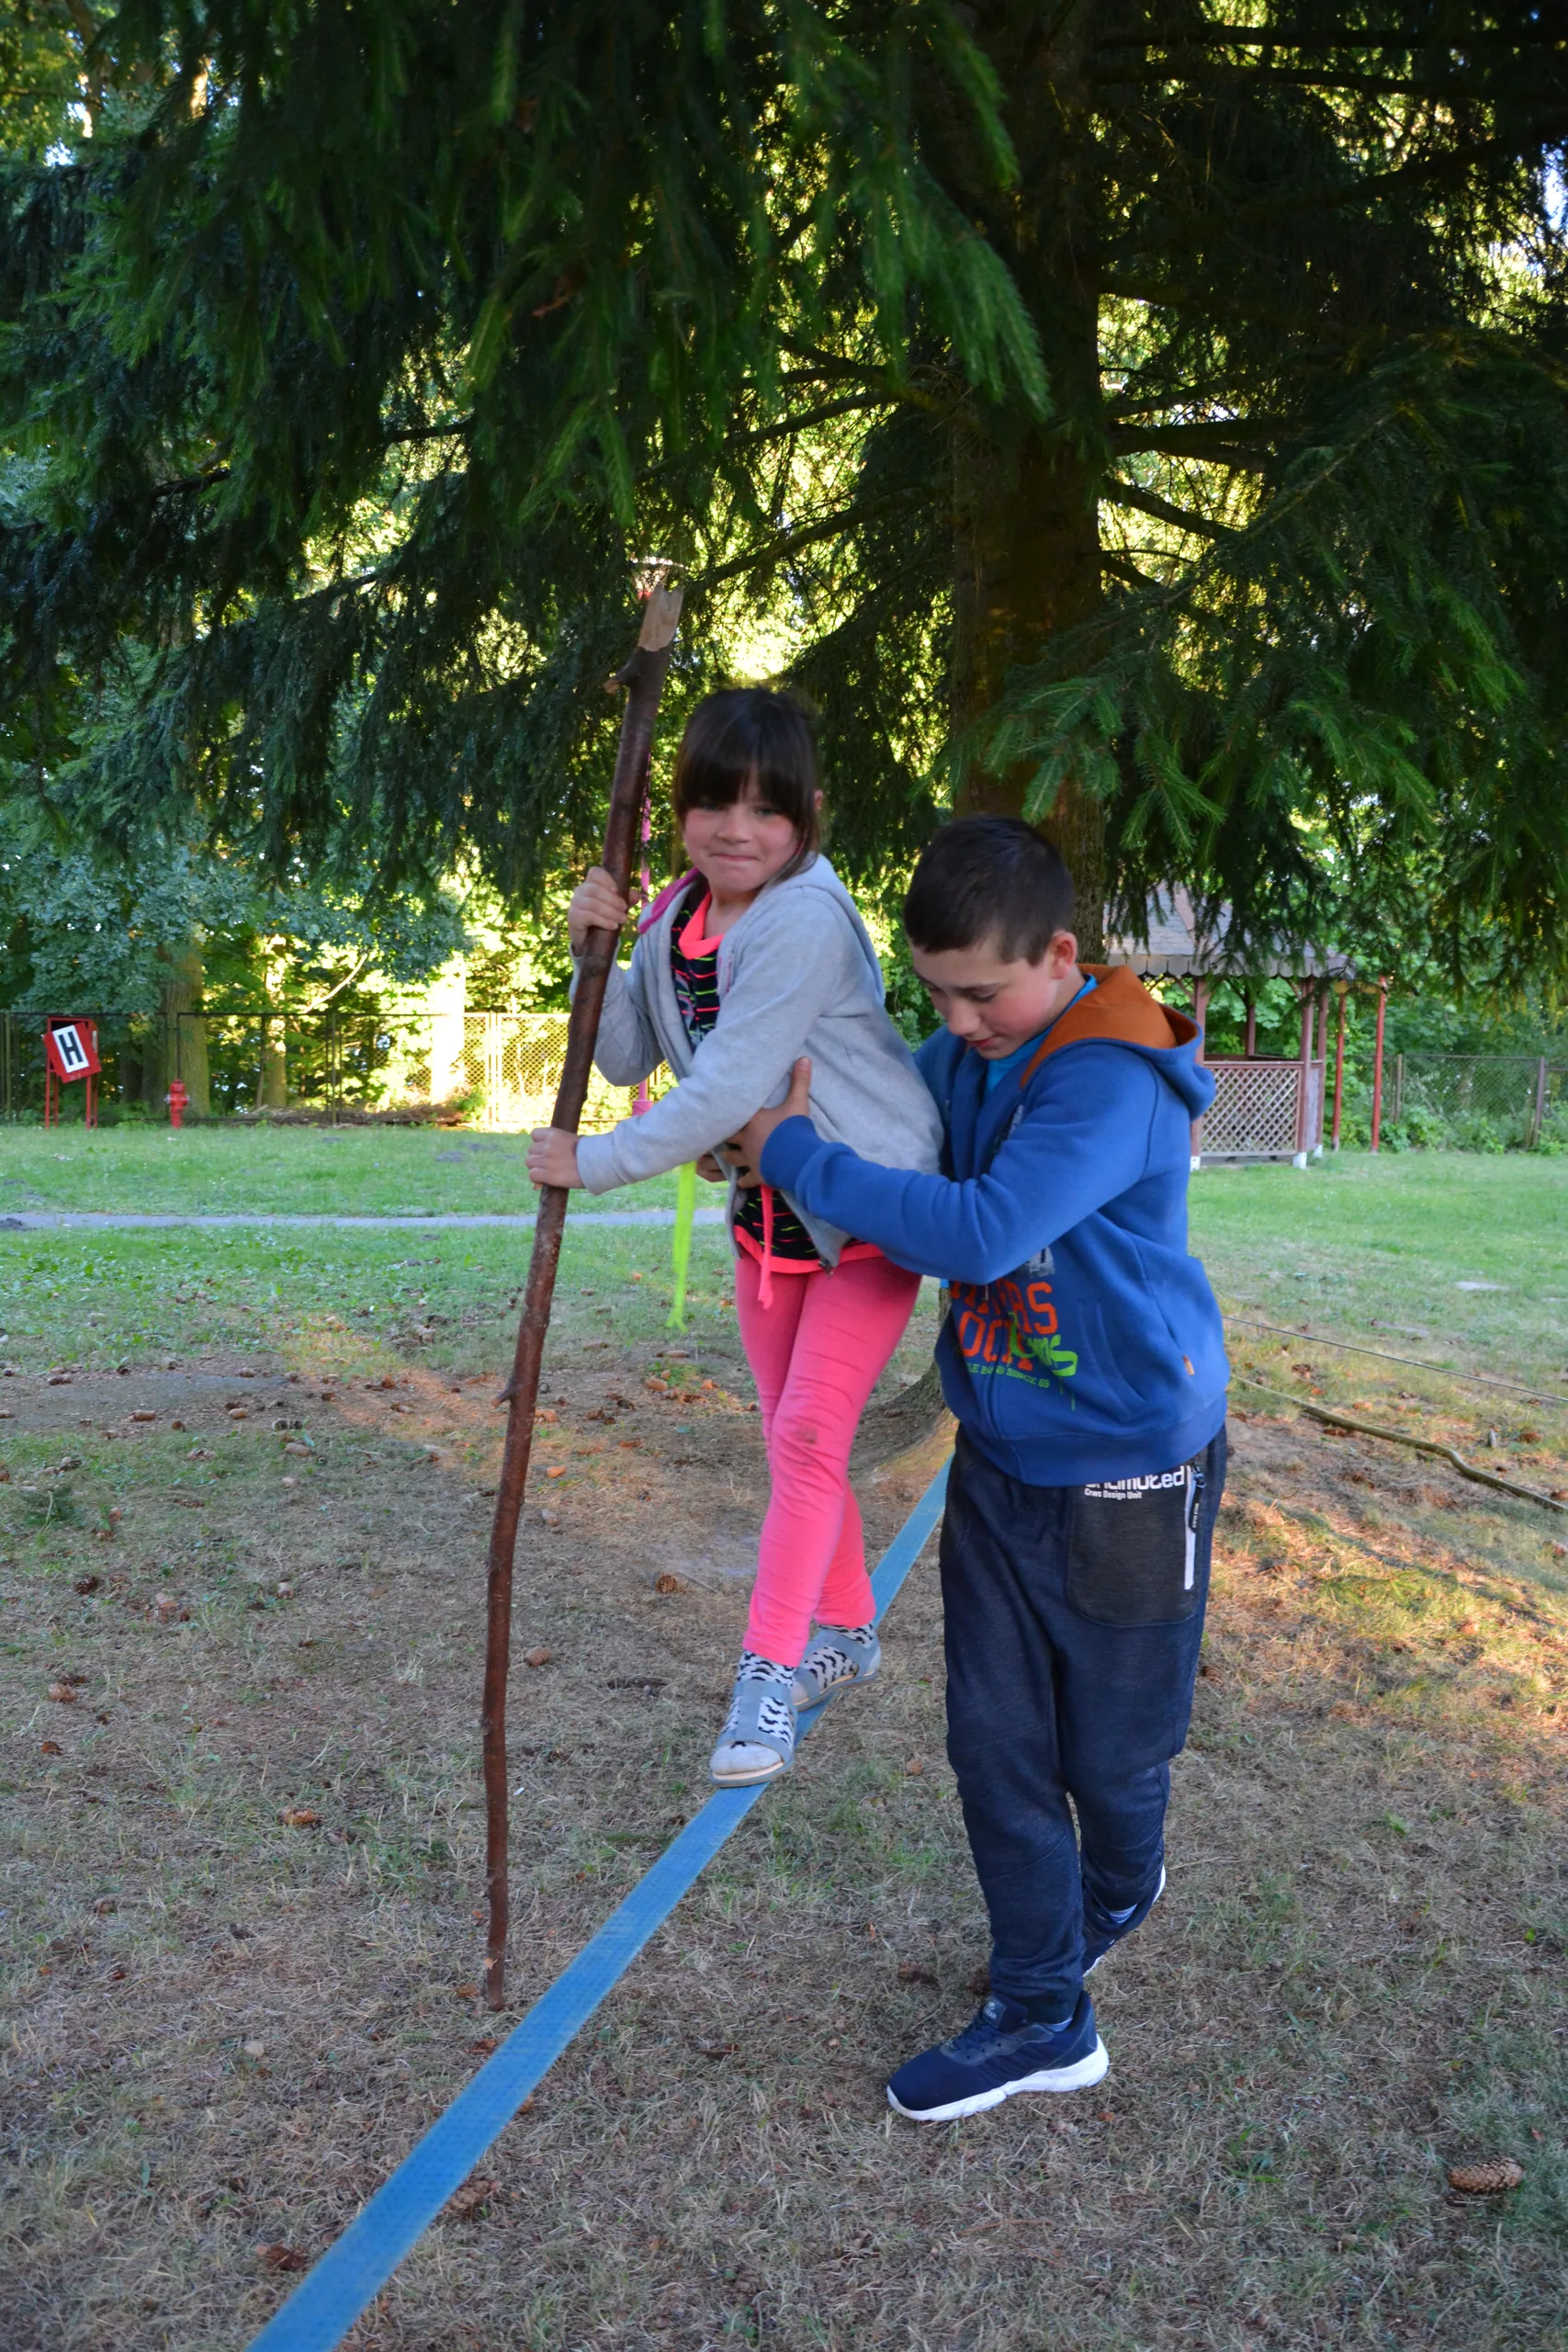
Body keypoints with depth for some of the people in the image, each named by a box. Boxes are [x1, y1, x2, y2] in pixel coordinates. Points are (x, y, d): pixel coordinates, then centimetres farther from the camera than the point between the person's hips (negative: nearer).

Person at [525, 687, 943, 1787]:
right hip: (770, 1210, 8)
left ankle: (771, 1672, -1)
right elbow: (629, 1059, 3)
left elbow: (723, 1093, -29)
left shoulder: (805, 922, -25)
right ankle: (847, 1631, 33)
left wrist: (594, 1162, -21)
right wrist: (595, 951, -12)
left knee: (809, 1430, -12)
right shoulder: (677, 917, 0)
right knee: (792, 1436, 15)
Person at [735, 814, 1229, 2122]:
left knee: (1112, 1749, 12)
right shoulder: (963, 1059, 0)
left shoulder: (1113, 1079, -24)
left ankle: (1120, 1894, 46)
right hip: (999, 1460, 7)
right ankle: (1043, 2021, 25)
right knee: (996, 1745, 9)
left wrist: (799, 1155, -24)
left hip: (1127, 1472, -6)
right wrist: (765, 1132, -1)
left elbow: (978, 1232, -34)